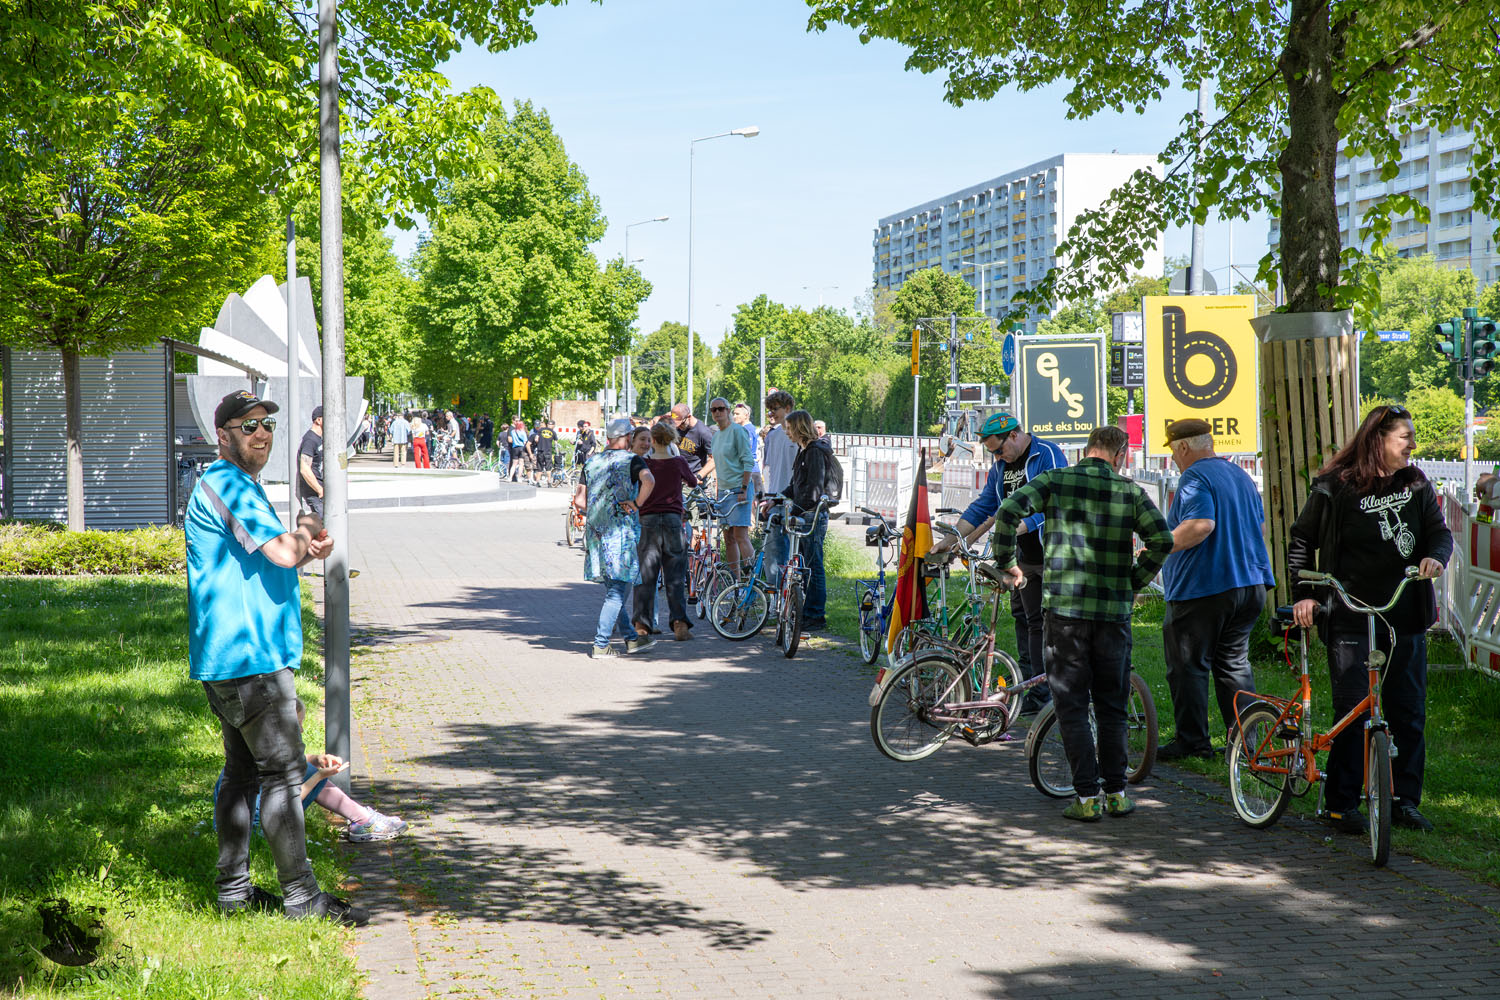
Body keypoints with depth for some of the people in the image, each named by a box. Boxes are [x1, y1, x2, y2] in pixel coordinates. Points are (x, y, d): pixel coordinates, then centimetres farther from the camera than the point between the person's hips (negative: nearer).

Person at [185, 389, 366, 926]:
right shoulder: (225, 485, -13)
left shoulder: (237, 486, 21)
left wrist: (306, 544, 0)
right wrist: (307, 530, 1)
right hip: (249, 658, -11)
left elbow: (273, 556, 20)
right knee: (282, 772, -8)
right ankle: (301, 896, -5)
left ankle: (234, 889, 21)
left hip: (229, 659, 11)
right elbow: (283, 553, -20)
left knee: (242, 773, 14)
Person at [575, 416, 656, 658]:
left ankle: (632, 638, 25)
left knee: (613, 590, 16)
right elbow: (648, 480, -25)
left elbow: (579, 500, 9)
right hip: (622, 531, -6)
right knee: (618, 592, -1)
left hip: (596, 532, 6)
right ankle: (600, 644, -3)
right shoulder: (632, 460, -3)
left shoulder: (592, 462, 12)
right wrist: (636, 505, -14)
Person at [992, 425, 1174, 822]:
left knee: (1071, 705, 5)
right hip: (1114, 611, 1)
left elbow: (1007, 512, -11)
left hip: (1063, 607, -1)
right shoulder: (1130, 491, 4)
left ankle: (1087, 796, 2)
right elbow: (1163, 540, -6)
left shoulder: (1055, 481, 2)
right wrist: (1134, 581, 8)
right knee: (1111, 706, 14)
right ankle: (1116, 793, 16)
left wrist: (1007, 563, 1)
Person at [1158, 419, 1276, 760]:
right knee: (1235, 664, 14)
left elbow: (1201, 525, -26)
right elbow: (1261, 528, 23)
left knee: (1187, 666, 0)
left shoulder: (1194, 478, -12)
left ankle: (1192, 741, 1)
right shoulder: (1242, 476, 17)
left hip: (1200, 588, -9)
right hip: (1250, 585, 9)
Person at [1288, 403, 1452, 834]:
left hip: (1406, 618, 4)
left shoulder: (1416, 485, 9)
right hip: (1352, 619, -4)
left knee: (1409, 711, 6)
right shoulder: (1335, 487, -3)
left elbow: (1440, 531, 6)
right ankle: (1341, 803, 6)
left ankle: (1405, 801, 18)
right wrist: (1305, 592, -5)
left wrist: (1435, 556, -17)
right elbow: (1302, 540, 4)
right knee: (1352, 711, -4)